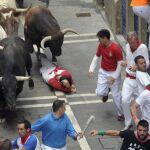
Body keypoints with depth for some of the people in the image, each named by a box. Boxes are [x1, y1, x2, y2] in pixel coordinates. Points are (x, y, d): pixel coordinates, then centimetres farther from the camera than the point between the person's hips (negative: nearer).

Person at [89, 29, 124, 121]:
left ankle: (121, 114, 17)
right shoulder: (101, 46, -5)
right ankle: (106, 91, 34)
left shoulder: (116, 48, -24)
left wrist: (114, 77, -20)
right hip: (103, 72, 5)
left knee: (116, 95, -1)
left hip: (113, 73, -5)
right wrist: (92, 69, -5)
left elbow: (120, 63, -19)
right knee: (99, 93, -4)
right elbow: (96, 57, 8)